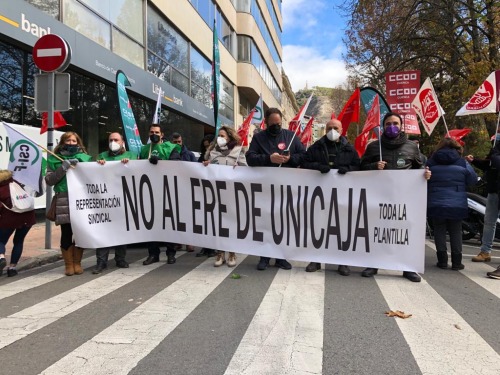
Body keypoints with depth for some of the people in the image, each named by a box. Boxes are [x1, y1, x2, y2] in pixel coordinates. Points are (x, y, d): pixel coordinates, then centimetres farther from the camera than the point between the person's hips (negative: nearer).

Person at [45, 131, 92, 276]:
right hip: (63, 201, -1)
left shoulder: (85, 158, 13)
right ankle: (68, 264, 11)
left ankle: (77, 263, 16)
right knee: (66, 233, -1)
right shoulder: (55, 159, 11)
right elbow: (49, 180, 4)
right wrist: (63, 168, -8)